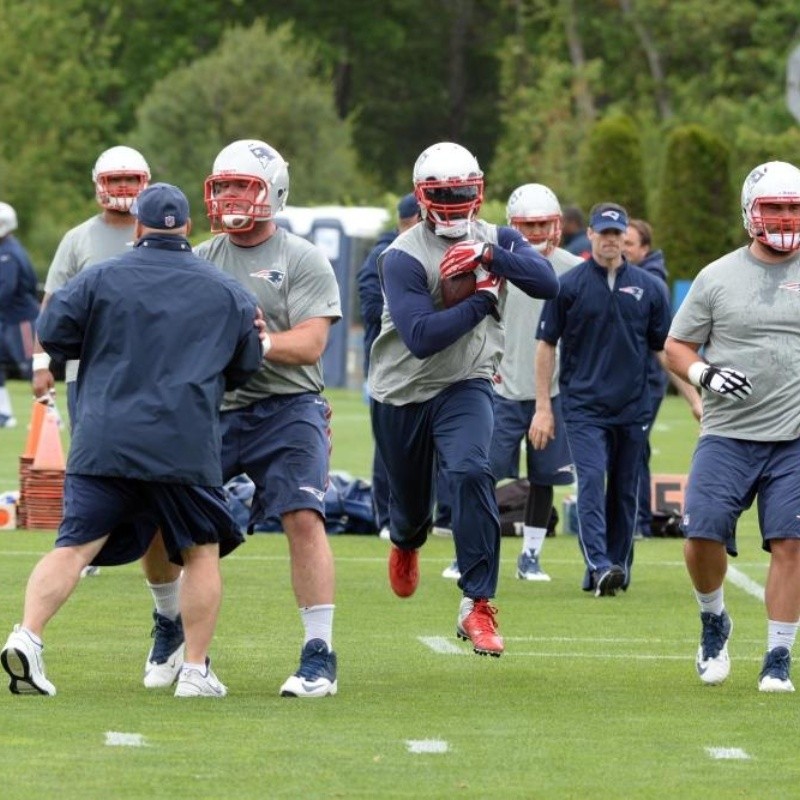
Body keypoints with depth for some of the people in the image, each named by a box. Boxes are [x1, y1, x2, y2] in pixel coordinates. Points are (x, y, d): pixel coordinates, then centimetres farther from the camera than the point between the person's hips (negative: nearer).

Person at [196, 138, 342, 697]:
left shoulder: (302, 261, -2)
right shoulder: (201, 261, 12)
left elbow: (310, 343, -13)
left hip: (286, 406, -4)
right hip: (211, 408, 4)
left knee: (303, 519, -17)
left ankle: (320, 656, -12)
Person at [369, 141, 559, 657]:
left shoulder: (496, 240, -2)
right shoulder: (404, 256, -16)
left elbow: (548, 284, -19)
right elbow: (421, 337, -27)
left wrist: (489, 256, -30)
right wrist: (483, 301, -21)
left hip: (465, 386, 1)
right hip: (403, 390, -1)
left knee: (471, 474, -26)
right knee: (411, 502, 15)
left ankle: (478, 606, -22)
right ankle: (406, 542, 57)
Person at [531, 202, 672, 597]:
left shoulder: (648, 288, 8)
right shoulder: (568, 285, 2)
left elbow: (664, 349, 14)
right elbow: (546, 346, 5)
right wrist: (543, 407, 1)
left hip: (633, 408, 3)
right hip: (584, 405, -3)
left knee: (624, 492, 6)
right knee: (592, 482, -17)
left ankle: (617, 567, 15)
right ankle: (599, 567, -26)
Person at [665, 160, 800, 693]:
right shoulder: (719, 277, 4)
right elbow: (676, 347, 8)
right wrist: (704, 374, -12)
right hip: (728, 434, 0)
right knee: (703, 535, -9)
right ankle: (714, 621, 20)